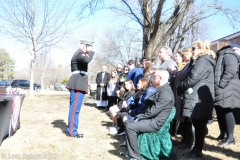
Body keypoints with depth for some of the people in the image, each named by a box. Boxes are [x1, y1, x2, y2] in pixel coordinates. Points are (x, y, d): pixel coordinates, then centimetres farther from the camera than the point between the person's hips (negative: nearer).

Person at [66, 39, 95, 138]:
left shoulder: (80, 54, 23)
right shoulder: (79, 54, -10)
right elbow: (87, 60, -30)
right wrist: (91, 52, -14)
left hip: (78, 84, 11)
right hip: (78, 84, -11)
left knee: (74, 108, 12)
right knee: (75, 108, -9)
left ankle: (71, 130, 18)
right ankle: (72, 132, -4)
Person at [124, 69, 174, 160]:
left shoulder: (166, 92, -19)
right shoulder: (161, 89, 15)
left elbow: (154, 110, -24)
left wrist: (140, 117, -14)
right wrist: (141, 116, 4)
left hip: (156, 122, -11)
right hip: (151, 119, 11)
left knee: (130, 127, -22)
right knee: (127, 122, 11)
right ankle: (130, 149, 16)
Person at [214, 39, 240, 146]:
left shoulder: (229, 55, -8)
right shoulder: (221, 56, 24)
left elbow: (230, 72, -22)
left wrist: (220, 84, -24)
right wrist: (216, 86, 17)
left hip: (226, 90, -10)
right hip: (220, 91, 10)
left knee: (227, 111, -7)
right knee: (220, 112, 13)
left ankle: (230, 137, 0)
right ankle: (222, 134, 24)